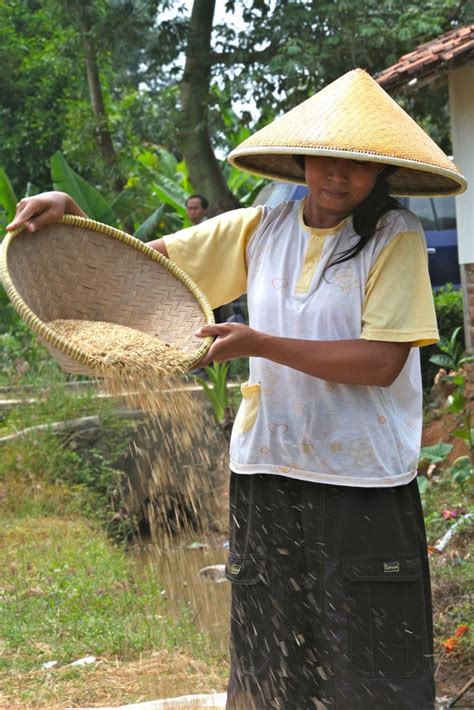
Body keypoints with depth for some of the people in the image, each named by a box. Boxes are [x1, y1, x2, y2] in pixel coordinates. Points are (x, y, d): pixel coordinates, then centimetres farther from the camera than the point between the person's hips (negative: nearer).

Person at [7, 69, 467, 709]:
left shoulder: (395, 238, -5)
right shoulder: (258, 230, 7)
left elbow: (382, 362, -15)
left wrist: (258, 343, -19)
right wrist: (69, 214, -5)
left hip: (363, 483, -4)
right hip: (267, 471, 4)